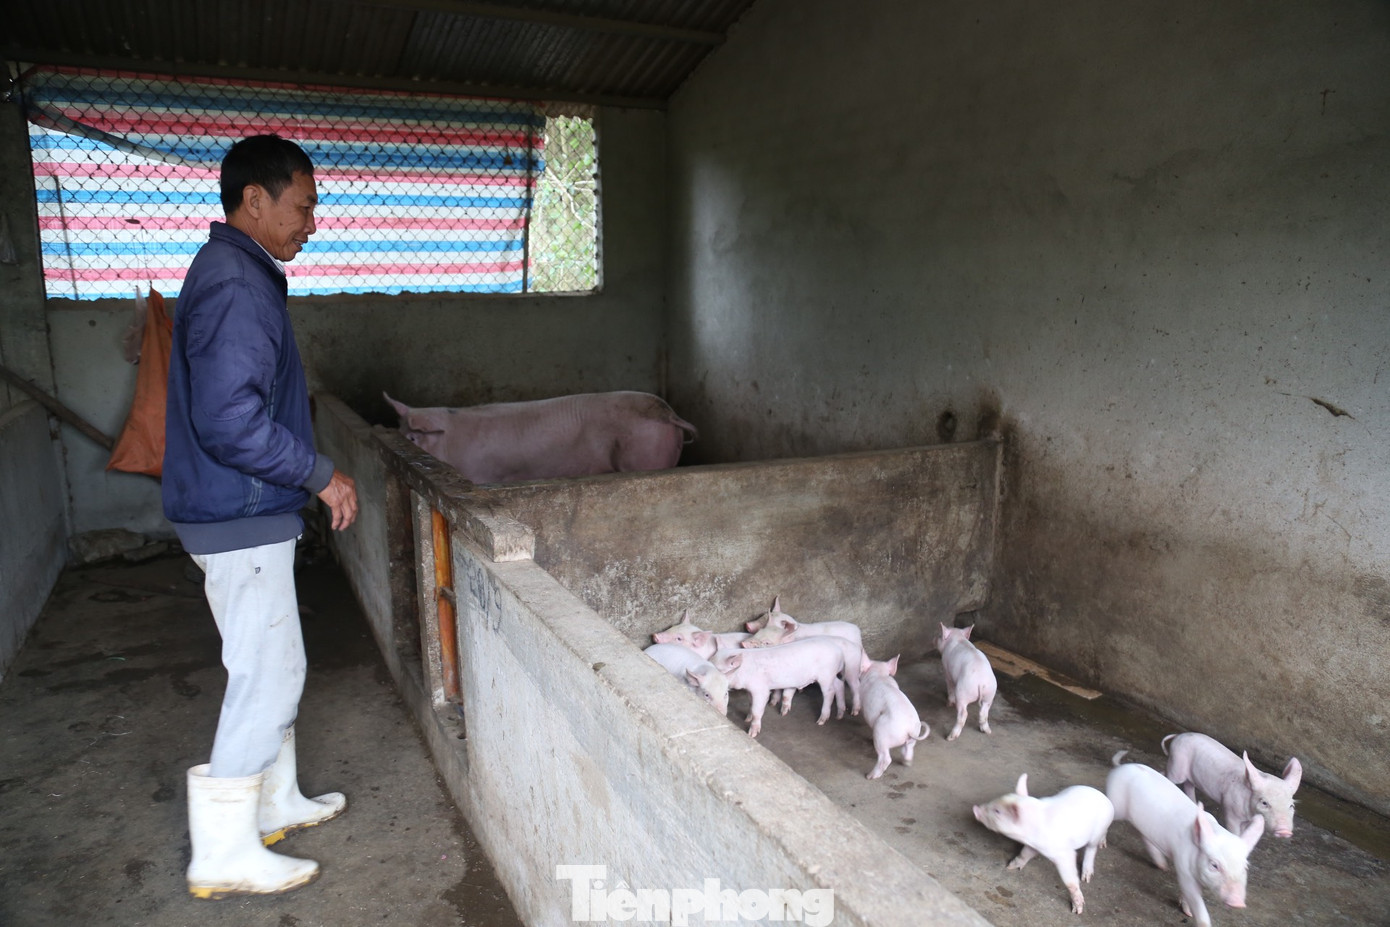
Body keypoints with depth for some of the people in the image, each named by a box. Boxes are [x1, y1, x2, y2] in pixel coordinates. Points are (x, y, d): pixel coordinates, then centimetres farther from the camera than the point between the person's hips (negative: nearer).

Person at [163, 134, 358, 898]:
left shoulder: (237, 275, 14)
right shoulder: (235, 284, -19)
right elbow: (230, 420, -27)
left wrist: (308, 475, 19)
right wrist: (321, 476, -18)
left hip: (245, 513, 10)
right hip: (241, 519, -10)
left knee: (270, 667, 19)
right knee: (267, 675, -1)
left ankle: (276, 802, 35)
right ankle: (224, 854, 13)